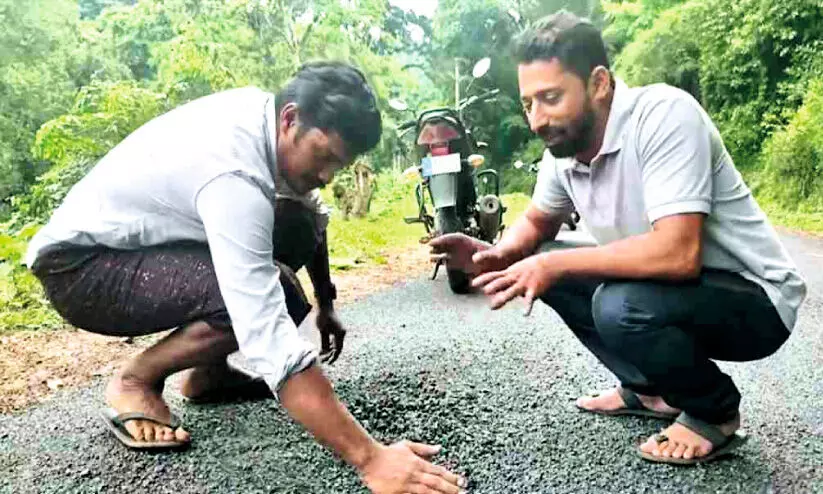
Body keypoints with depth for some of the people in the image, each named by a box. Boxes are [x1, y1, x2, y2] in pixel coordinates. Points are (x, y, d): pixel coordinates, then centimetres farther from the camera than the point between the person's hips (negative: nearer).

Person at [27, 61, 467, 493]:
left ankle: (209, 370, 7)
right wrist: (370, 459, -40)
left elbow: (311, 221, 9)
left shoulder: (263, 109, -8)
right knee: (275, 293, -30)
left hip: (138, 239, 9)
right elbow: (271, 340, -41)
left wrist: (327, 307, 13)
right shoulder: (233, 174, -35)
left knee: (299, 227, -4)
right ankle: (134, 382, -5)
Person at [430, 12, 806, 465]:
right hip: (664, 286, 8)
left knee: (621, 306, -33)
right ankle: (649, 390, 12)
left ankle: (715, 412, -1)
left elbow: (678, 253, -36)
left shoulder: (663, 114, -27)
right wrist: (496, 255, -10)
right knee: (537, 265, 2)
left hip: (753, 297, -7)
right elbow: (536, 222, 13)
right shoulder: (563, 147, -4)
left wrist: (553, 265, -27)